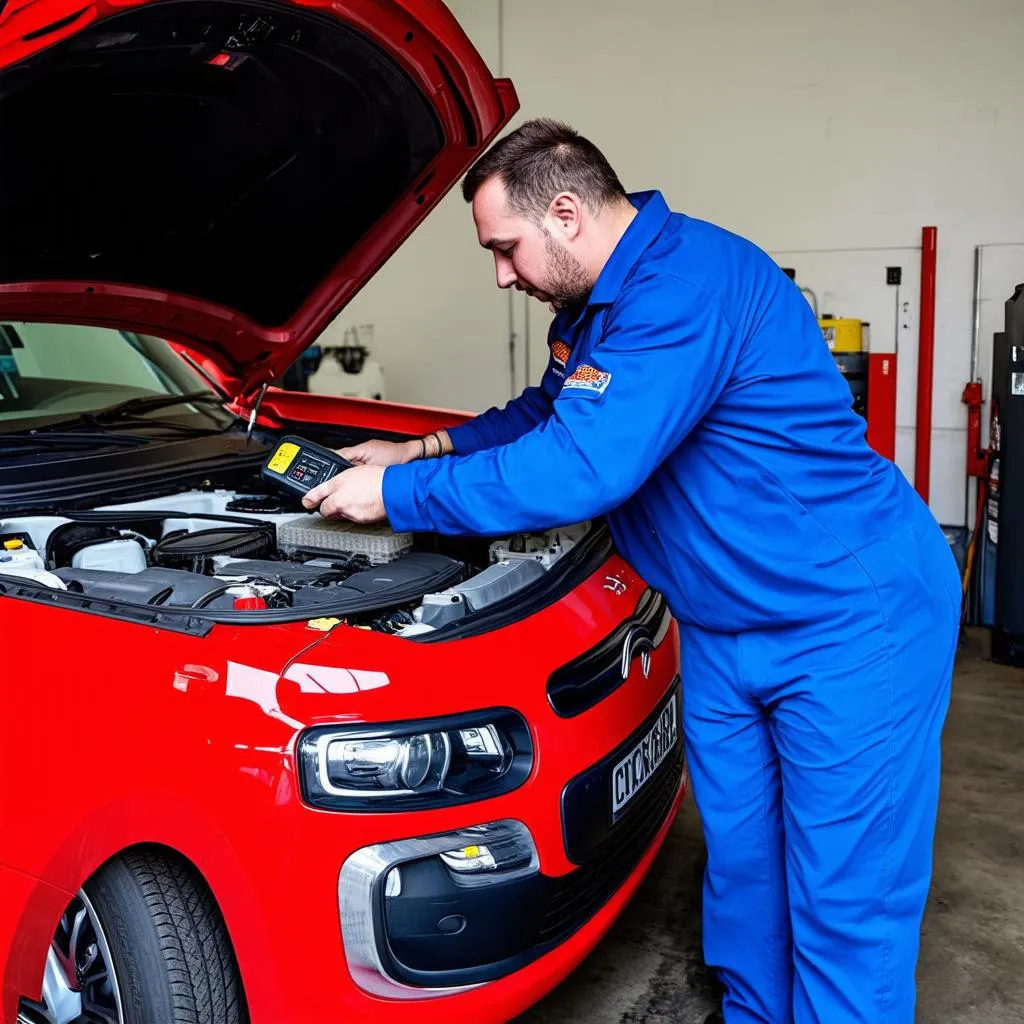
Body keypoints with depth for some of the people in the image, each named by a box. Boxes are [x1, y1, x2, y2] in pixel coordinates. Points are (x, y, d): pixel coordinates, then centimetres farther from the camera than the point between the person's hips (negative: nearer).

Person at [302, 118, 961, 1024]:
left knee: (845, 901, 2)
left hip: (854, 618, -9)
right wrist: (421, 451, 15)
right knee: (738, 854, 19)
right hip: (723, 626, 10)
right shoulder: (597, 303, 8)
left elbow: (578, 467, -31)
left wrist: (397, 495, -20)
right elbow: (547, 414, 24)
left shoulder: (687, 285, -26)